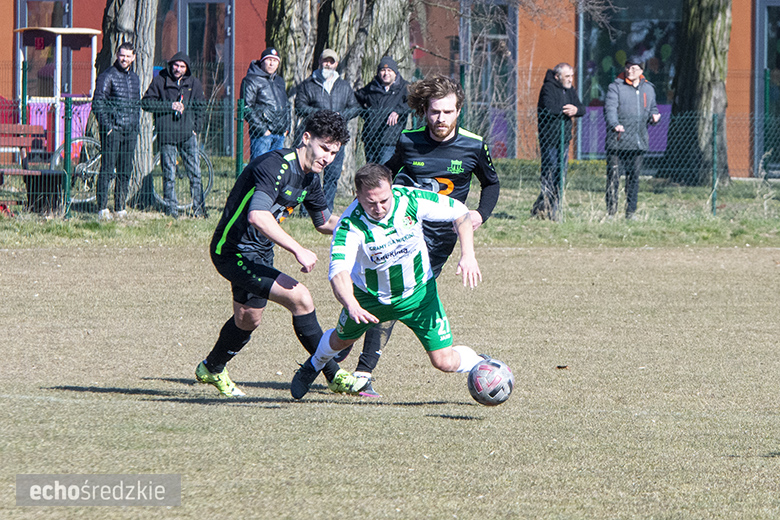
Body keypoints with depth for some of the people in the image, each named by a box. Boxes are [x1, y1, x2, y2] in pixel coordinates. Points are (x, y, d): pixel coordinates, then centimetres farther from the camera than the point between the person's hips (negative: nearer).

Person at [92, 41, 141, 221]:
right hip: (113, 130, -6)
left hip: (130, 132, 6)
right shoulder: (107, 76, -4)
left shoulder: (135, 78, 17)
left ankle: (120, 209, 12)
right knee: (107, 170, -10)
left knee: (125, 172, 7)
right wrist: (107, 126, -14)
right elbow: (98, 103, -9)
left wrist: (136, 125, 15)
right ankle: (102, 208, -9)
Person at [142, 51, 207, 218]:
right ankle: (171, 209, 7)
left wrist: (195, 128, 5)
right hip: (166, 134, -2)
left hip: (188, 135, 2)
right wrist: (170, 105, -11)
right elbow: (146, 102, -2)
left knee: (195, 173, -3)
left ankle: (199, 209, 2)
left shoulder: (194, 83, 9)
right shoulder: (160, 81, 2)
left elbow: (200, 106, 16)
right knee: (169, 175, 0)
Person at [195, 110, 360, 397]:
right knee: (299, 297, -21)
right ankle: (333, 375, -13)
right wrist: (298, 250, -40)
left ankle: (211, 369, 53)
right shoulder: (276, 166, -26)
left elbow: (324, 222, 19)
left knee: (248, 319, 27)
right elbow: (257, 215, -40)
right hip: (234, 251, -10)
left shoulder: (310, 177, 4)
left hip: (260, 252, 10)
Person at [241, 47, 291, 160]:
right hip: (262, 134, -7)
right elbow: (247, 108, -10)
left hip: (280, 134, 7)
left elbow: (286, 106, 29)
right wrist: (262, 129, -14)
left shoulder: (279, 81, 21)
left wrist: (286, 127, 14)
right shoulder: (251, 80, -3)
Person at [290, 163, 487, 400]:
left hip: (418, 292, 0)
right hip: (369, 295, 0)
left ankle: (479, 364, 25)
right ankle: (314, 365, 58)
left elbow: (459, 211, -12)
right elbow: (338, 270, -45)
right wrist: (351, 305, -64)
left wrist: (468, 256, -23)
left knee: (444, 362, -8)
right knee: (341, 339, 23)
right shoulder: (350, 225, -33)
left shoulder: (411, 200, -27)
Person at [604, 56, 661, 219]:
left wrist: (654, 116, -1)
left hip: (638, 143, 4)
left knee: (634, 177, 9)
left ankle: (631, 212, 16)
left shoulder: (648, 89, 14)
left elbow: (652, 108, 24)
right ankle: (611, 211, -1)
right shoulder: (615, 87, -1)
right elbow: (610, 108, -14)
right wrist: (614, 124, -33)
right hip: (618, 142, -4)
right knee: (613, 176, -6)